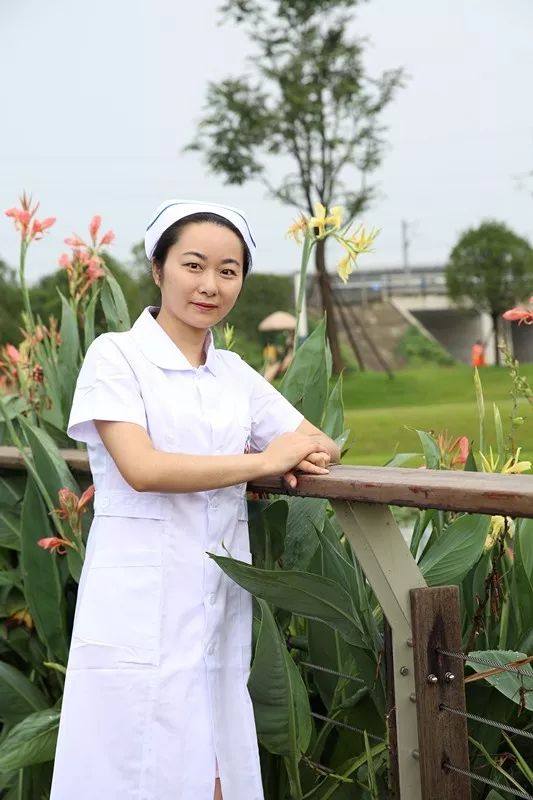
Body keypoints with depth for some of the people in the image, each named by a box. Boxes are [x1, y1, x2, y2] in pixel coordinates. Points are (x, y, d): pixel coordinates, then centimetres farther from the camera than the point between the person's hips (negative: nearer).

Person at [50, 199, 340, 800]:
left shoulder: (237, 375, 13)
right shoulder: (116, 355, -3)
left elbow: (321, 444, 16)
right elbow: (142, 468, -16)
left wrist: (307, 458, -8)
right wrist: (265, 459, -10)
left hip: (222, 605, 5)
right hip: (141, 608, -5)